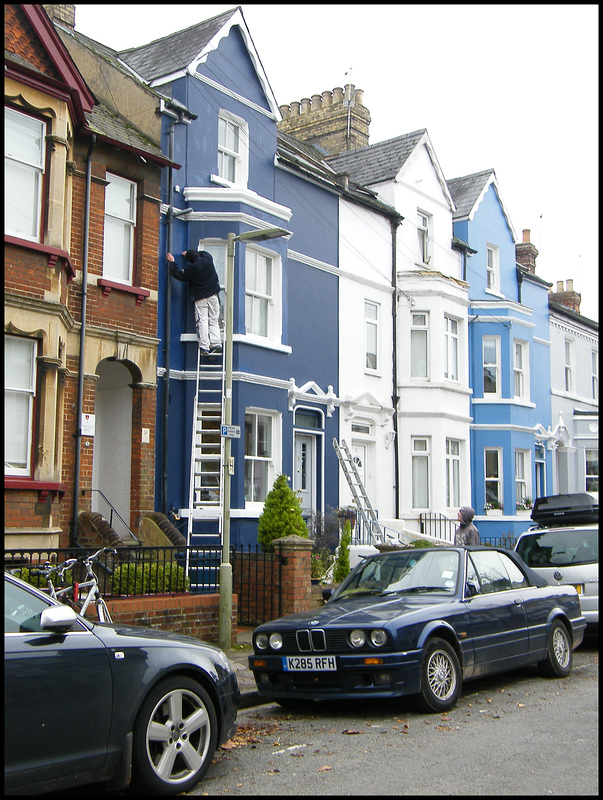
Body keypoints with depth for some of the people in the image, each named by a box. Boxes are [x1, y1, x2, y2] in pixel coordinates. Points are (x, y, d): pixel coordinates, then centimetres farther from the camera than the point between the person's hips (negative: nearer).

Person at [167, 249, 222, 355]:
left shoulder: (189, 269, -10)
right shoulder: (207, 260, 0)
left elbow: (178, 275, 7)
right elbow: (204, 253, 26)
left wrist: (172, 262, 18)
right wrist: (193, 254, 33)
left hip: (200, 298, -3)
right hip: (213, 296, 3)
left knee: (202, 321, -5)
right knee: (213, 321, 6)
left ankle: (204, 347, -14)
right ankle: (216, 344, -7)